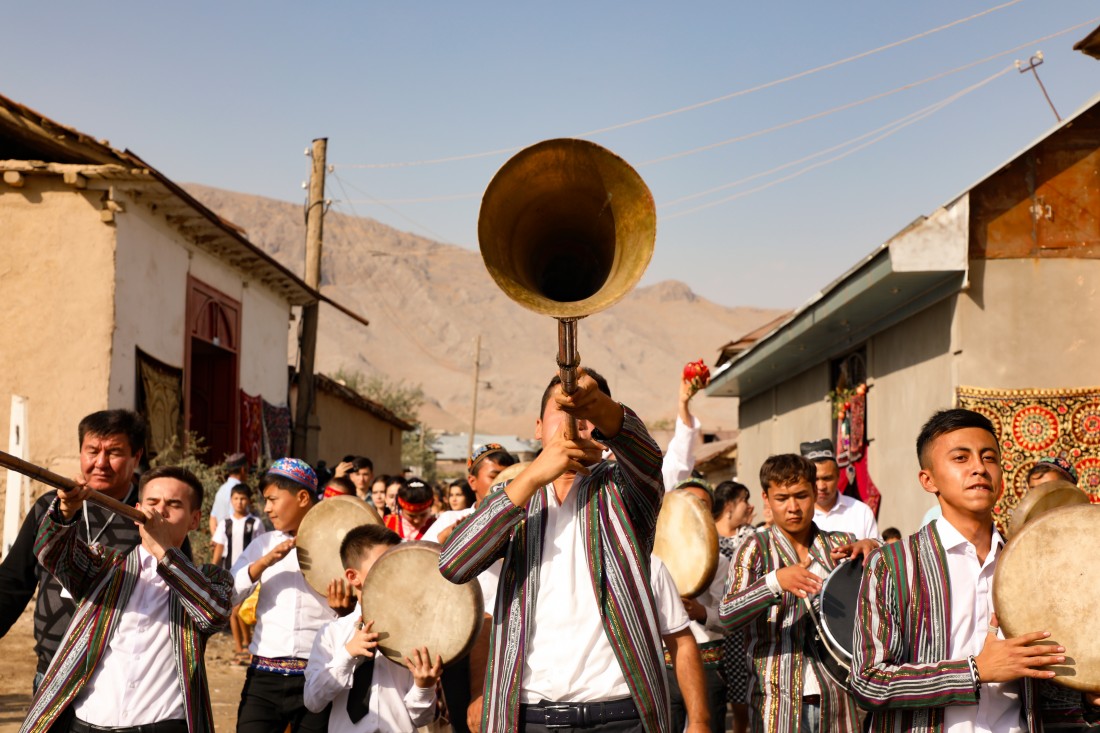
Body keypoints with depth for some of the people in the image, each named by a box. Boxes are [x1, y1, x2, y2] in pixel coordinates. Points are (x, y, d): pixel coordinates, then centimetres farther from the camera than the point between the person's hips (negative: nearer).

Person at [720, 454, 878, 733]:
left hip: (836, 697, 3)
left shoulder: (839, 544, 10)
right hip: (780, 698, -3)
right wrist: (776, 581, -30)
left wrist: (869, 547, -17)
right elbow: (727, 615, -13)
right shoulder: (756, 549, 0)